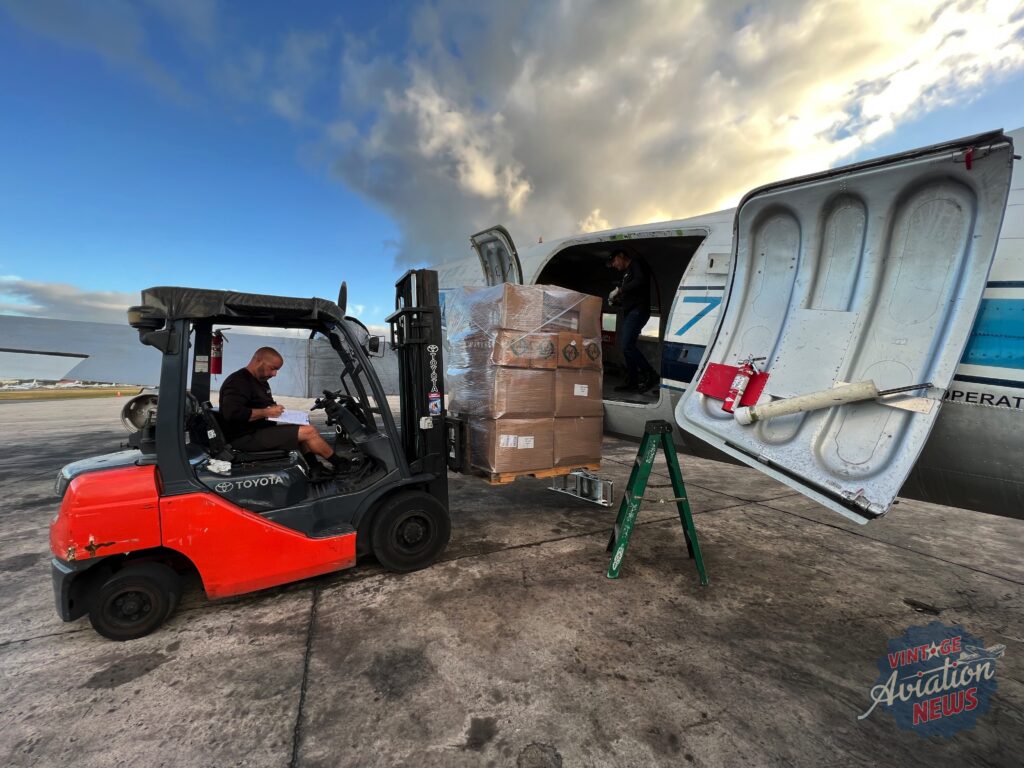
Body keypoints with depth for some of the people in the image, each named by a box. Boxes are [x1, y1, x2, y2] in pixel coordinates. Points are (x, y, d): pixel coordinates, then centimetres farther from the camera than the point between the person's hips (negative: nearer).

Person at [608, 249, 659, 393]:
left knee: (627, 345, -20)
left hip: (638, 310, -10)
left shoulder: (636, 263, 0)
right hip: (629, 312, 10)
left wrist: (620, 290, -13)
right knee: (627, 346, 5)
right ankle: (632, 382, 7)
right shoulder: (626, 272, 28)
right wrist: (616, 300, 12)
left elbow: (641, 281, -19)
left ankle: (650, 374, -12)